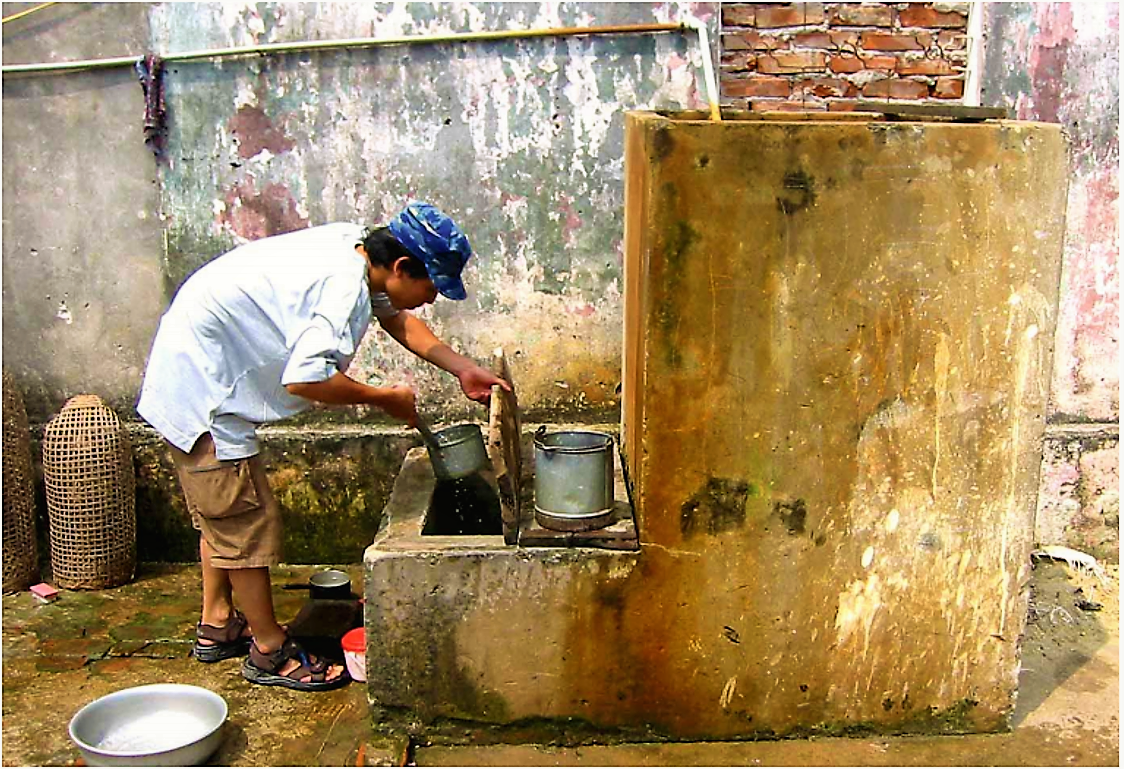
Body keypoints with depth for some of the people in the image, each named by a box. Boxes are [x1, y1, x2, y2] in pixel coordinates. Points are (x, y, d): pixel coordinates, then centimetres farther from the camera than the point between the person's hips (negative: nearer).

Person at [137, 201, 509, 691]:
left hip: (194, 366, 10)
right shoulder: (346, 285, -27)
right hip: (202, 387, -10)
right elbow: (304, 379, -36)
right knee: (246, 518, -1)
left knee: (219, 512, 21)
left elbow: (396, 319, 16)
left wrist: (464, 370, 7)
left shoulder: (355, 246, 2)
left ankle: (217, 626, 35)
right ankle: (270, 652, 13)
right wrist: (384, 398, -21)